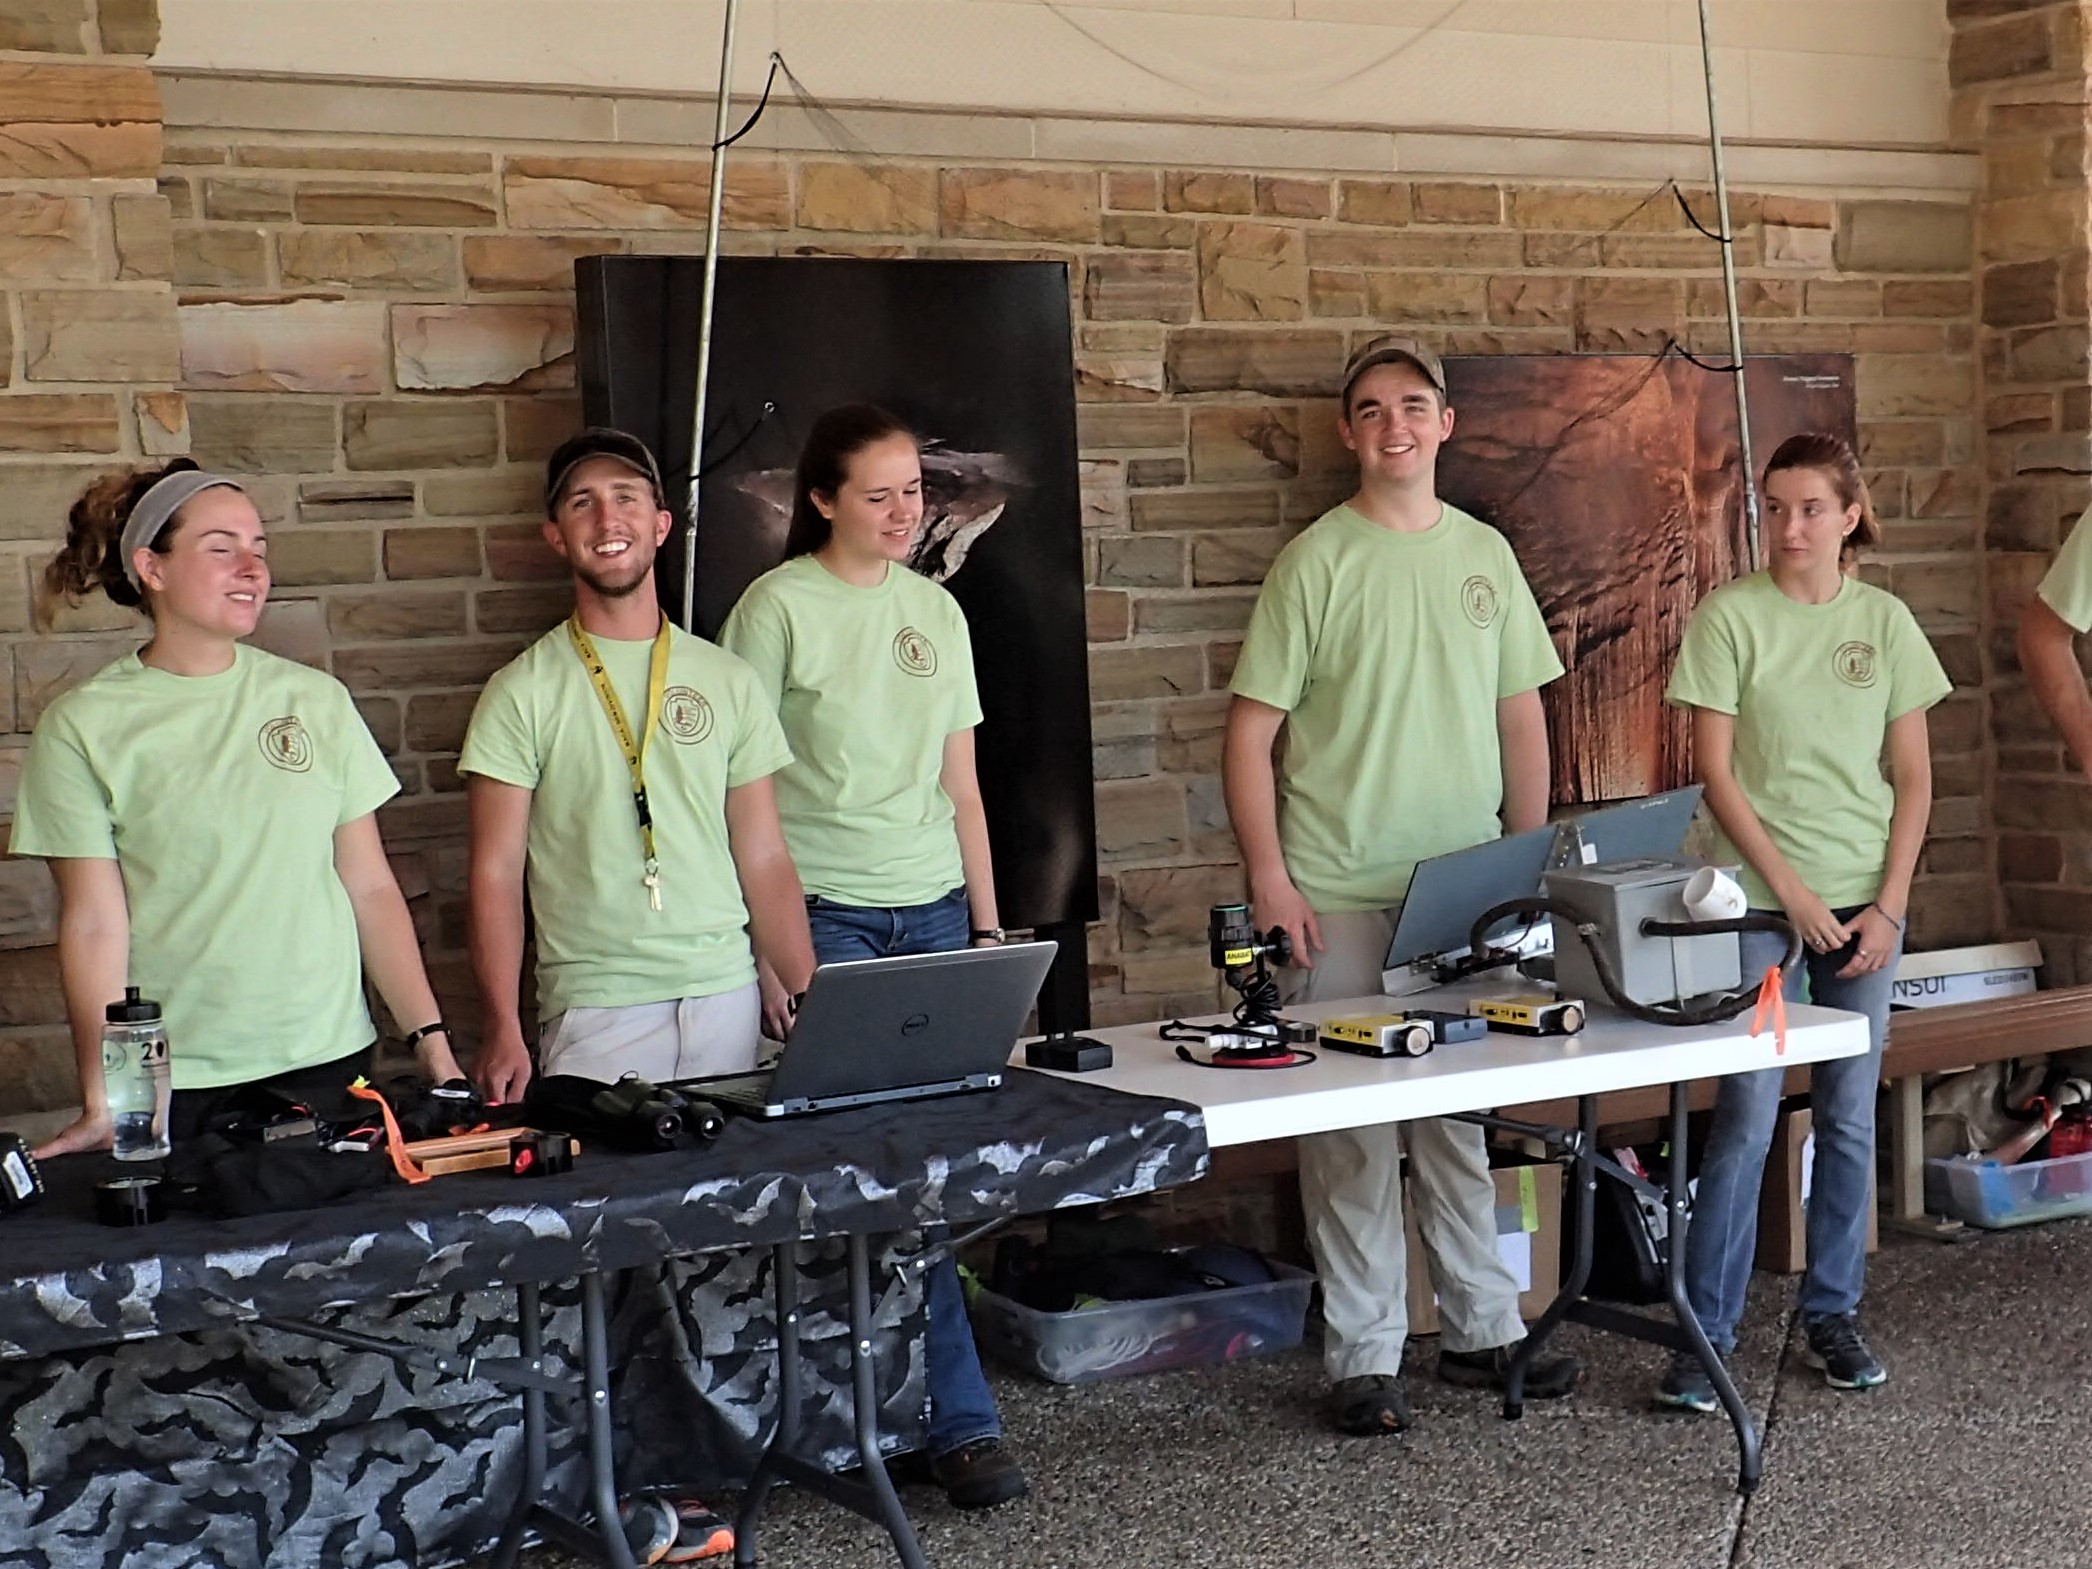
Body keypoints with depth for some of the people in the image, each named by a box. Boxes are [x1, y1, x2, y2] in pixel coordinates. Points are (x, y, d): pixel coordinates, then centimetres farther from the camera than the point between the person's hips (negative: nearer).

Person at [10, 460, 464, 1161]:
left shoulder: (317, 700, 5)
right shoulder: (82, 726, -3)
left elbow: (371, 888, 6)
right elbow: (94, 924, -6)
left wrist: (432, 1041, 1)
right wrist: (101, 1106, -12)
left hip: (328, 1059, 3)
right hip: (171, 1085, -3)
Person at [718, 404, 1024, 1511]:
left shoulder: (935, 612, 12)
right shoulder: (778, 608, -4)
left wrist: (988, 920, 12)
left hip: (933, 911, 5)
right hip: (823, 915, -5)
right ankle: (960, 1421, -4)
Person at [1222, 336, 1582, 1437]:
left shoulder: (1484, 554, 9)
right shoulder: (1317, 560, -4)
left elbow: (1522, 718, 15)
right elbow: (1250, 731, -6)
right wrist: (1267, 878, -13)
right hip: (1341, 897, -4)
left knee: (1465, 1116, 12)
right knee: (1349, 1128, 1)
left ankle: (1481, 1330, 24)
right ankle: (1363, 1357, 10)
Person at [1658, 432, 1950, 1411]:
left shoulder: (1885, 621, 5)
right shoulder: (1730, 616, -4)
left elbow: (1914, 778, 7)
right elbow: (1715, 773, -7)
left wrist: (1887, 906, -3)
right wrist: (1793, 893, -11)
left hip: (1865, 901, 3)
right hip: (1762, 901, -3)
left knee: (1850, 1119, 8)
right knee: (1746, 1119, -6)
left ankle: (1832, 1315, 21)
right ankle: (1706, 1332, 3)